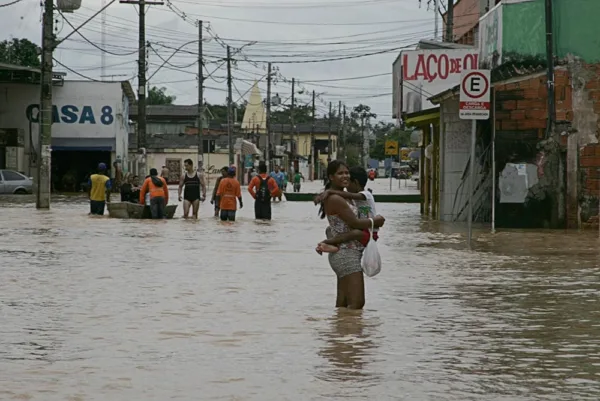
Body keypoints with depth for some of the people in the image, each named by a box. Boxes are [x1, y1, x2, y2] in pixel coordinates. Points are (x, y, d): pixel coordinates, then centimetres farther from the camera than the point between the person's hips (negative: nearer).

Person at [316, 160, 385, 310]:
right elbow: (355, 223, -17)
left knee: (342, 303, 11)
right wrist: (376, 221, -1)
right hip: (346, 254, -11)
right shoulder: (335, 199, -16)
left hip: (343, 254, 11)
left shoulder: (340, 197, 16)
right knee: (357, 303, -15)